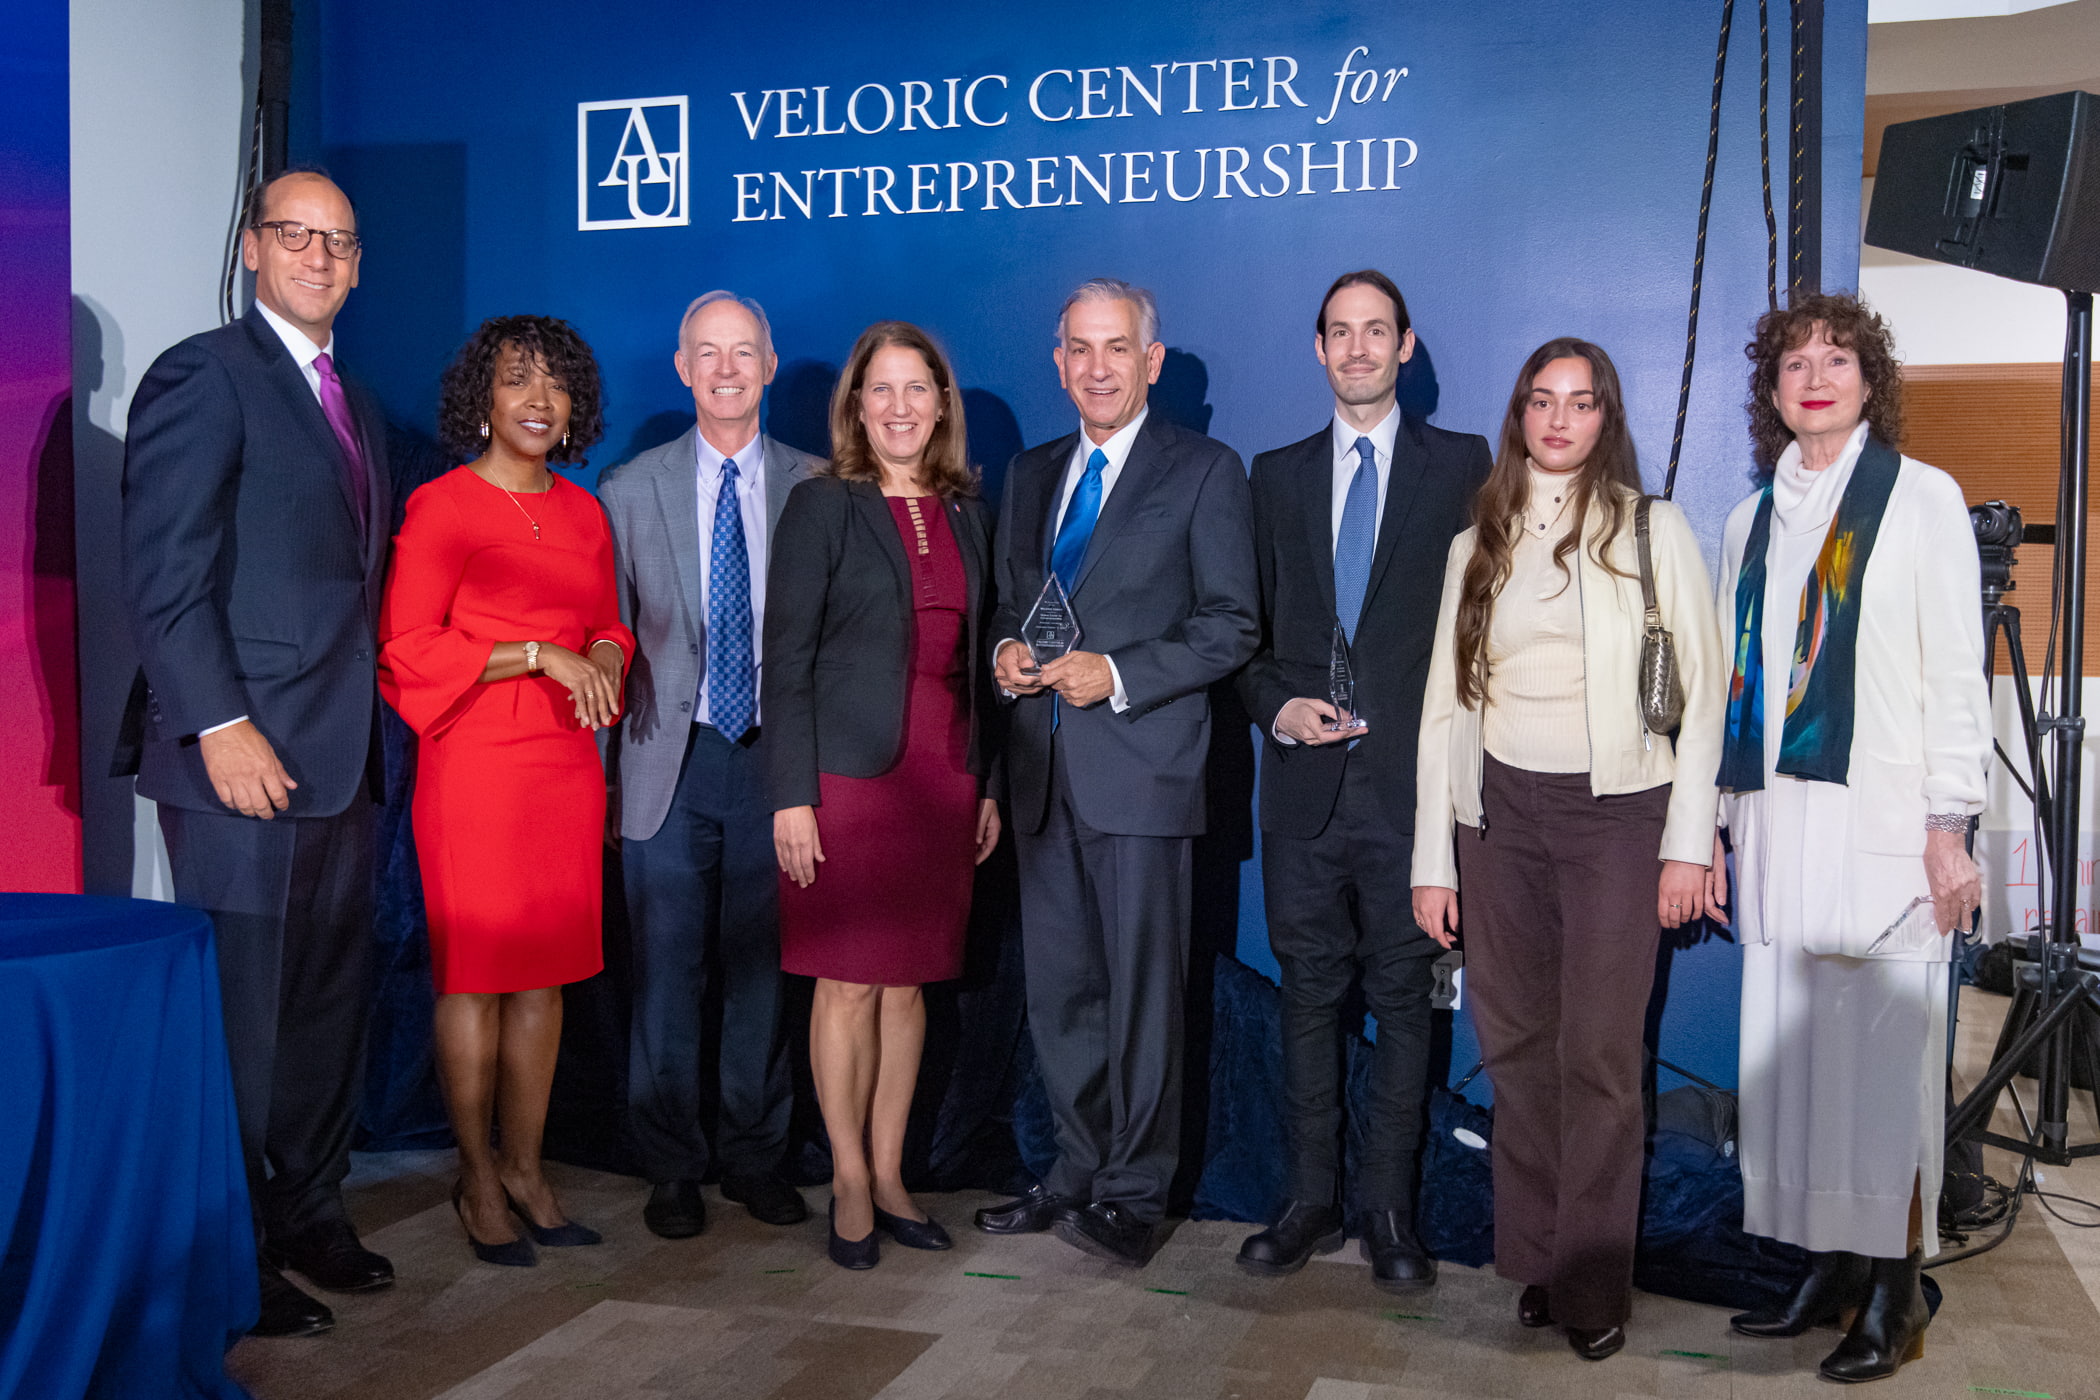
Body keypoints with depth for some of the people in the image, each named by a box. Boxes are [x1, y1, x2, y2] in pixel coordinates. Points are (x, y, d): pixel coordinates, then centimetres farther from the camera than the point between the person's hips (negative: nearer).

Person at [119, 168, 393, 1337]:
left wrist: (370, 722, 12)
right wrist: (222, 726, -18)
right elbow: (164, 574, -13)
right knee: (242, 1013, 1)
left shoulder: (358, 408, 19)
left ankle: (309, 1216, 28)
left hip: (341, 759, 8)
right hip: (245, 757, -8)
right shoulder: (203, 376, -5)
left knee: (332, 1004, 13)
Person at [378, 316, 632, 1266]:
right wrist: (536, 654, -15)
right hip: (476, 767, -5)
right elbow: (403, 651, -10)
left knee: (544, 974, 9)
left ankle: (525, 1168, 21)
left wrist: (605, 657, -1)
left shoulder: (583, 512, 13)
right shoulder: (440, 506, -5)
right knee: (473, 973, 1)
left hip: (568, 765, 6)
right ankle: (477, 1182, 15)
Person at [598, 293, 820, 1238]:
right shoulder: (630, 490, 6)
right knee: (667, 971, 4)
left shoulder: (814, 489, 5)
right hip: (672, 761, 0)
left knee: (763, 966, 7)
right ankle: (671, 1167, 18)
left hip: (775, 759, 0)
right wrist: (600, 768, 2)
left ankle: (755, 1157, 22)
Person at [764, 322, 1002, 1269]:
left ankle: (888, 1176, 21)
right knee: (850, 984, 2)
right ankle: (850, 1185, 15)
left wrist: (988, 783, 11)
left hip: (942, 777, 5)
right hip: (849, 774, -4)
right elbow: (785, 659, -6)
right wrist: (791, 793, -12)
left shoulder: (966, 513, 12)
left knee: (908, 983, 10)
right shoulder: (822, 506, -2)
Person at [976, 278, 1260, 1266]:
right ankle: (1078, 1173, 25)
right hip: (1046, 770, 6)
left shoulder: (1205, 472, 0)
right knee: (1058, 989, 11)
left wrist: (1117, 676, -16)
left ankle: (1134, 1194, 12)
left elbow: (1231, 626, -6)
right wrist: (1006, 652, 0)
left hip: (1140, 766, -5)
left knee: (1143, 989, 0)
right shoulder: (1030, 475, 18)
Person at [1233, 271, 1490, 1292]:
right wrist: (1277, 705, -3)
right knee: (1309, 992, 8)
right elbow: (1248, 626, 14)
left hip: (1413, 776, -2)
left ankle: (1389, 1209, 15)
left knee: (1403, 996, 3)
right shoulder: (1277, 475, 14)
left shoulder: (1461, 464, 6)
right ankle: (1311, 1199, 20)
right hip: (1306, 779, 3)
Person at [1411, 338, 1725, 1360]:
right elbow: (1445, 702, 8)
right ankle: (1534, 1259, 20)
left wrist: (1688, 844, -7)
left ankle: (1594, 1283, 12)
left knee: (1598, 1054, -2)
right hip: (1500, 812, 3)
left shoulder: (1651, 530, 2)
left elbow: (1702, 690, 0)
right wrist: (1432, 860, 4)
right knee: (1516, 1044, 6)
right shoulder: (1478, 546, 10)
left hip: (1615, 810, -3)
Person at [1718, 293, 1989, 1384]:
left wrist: (1948, 825, -8)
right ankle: (1828, 1266, 18)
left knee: (1882, 1051, -4)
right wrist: (1725, 821, 11)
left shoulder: (1923, 498, 2)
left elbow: (1957, 669, -2)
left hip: (1880, 822, -5)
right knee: (1789, 1046, 6)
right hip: (1777, 822, 5)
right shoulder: (1751, 519, 15)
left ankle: (1894, 1294, 8)